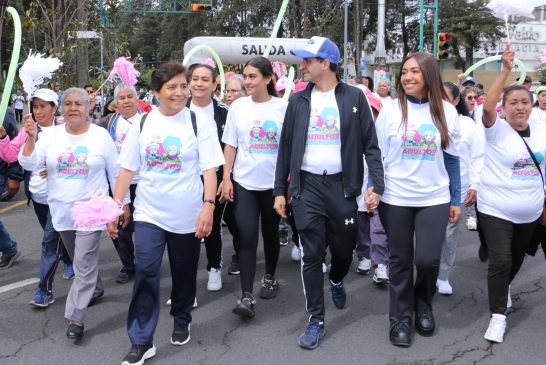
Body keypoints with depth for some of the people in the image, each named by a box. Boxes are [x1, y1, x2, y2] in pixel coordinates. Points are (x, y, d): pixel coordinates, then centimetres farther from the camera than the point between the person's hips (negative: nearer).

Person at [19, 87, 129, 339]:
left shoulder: (101, 135, -5)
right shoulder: (51, 135, 0)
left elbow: (116, 173, 1)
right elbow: (29, 164, -8)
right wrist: (31, 139, -25)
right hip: (61, 210, 4)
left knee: (84, 264, -7)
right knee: (81, 259, 19)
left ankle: (75, 318, -3)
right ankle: (95, 289, 43)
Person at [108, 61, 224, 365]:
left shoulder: (199, 123, -5)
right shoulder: (143, 123, 2)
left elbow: (209, 169, -8)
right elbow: (127, 169, 4)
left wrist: (209, 205, -19)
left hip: (187, 215, -1)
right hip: (149, 213, 1)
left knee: (184, 273, 13)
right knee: (145, 272, -7)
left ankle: (182, 321, 38)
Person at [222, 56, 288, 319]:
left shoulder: (282, 107, -3)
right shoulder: (238, 107, 2)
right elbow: (230, 145, 4)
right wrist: (226, 178, -2)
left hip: (274, 183, 0)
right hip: (244, 182, 0)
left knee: (270, 233, 14)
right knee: (247, 237, -6)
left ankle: (269, 278, 36)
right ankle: (246, 296, -5)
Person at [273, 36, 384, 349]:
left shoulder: (354, 97, -2)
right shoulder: (298, 101, 5)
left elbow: (370, 145, -2)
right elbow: (286, 148, 8)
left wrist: (377, 184, -12)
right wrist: (280, 190, 5)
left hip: (341, 185, -1)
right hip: (307, 186, 1)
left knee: (344, 249, 11)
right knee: (312, 255, 1)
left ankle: (336, 280, 46)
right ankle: (316, 320, 13)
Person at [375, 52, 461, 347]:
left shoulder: (446, 111, 1)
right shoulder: (391, 110, -3)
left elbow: (452, 158, 6)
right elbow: (377, 155, 2)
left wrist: (455, 200, 7)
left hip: (434, 199, 1)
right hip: (396, 198, 0)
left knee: (427, 259, -7)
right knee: (400, 261, 7)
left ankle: (423, 302, 25)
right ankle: (400, 318, 25)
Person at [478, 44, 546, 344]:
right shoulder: (497, 131, -13)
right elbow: (487, 106, -32)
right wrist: (506, 71, -34)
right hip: (496, 210, -5)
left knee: (517, 258, 22)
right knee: (500, 260, -11)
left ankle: (504, 288, 50)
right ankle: (498, 316, 0)